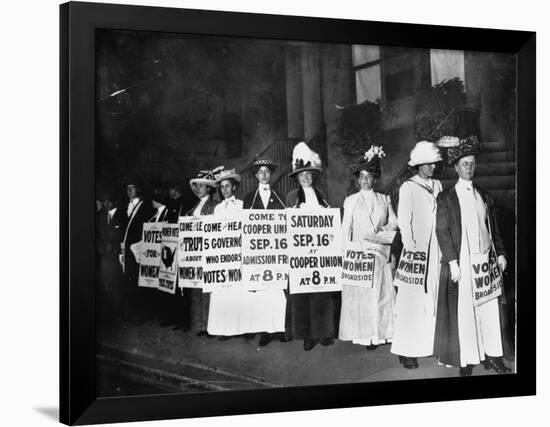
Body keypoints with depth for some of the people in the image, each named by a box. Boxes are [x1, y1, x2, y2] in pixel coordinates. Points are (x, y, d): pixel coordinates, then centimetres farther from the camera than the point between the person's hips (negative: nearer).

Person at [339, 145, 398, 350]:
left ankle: (382, 331, 5)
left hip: (380, 252, 2)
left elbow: (394, 222, 11)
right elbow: (345, 228, 4)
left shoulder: (384, 199, 12)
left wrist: (381, 231, -9)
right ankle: (365, 335, -1)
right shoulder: (351, 200, 7)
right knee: (360, 293, -4)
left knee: (382, 292, -1)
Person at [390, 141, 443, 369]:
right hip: (415, 250, -5)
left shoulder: (437, 186, 13)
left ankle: (431, 345, 13)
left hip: (434, 250, 5)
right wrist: (411, 250, -13)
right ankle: (407, 351, 0)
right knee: (412, 302, -4)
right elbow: (404, 222, -6)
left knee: (433, 298, 5)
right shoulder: (408, 187, -2)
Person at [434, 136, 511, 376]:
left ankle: (492, 356, 18)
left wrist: (500, 253, 8)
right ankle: (466, 362, 6)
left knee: (489, 309, 8)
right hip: (461, 264, -5)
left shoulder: (485, 197, 14)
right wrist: (452, 261, -14)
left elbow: (494, 228, 17)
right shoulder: (446, 199, -2)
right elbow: (442, 231, -7)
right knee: (464, 313, -1)